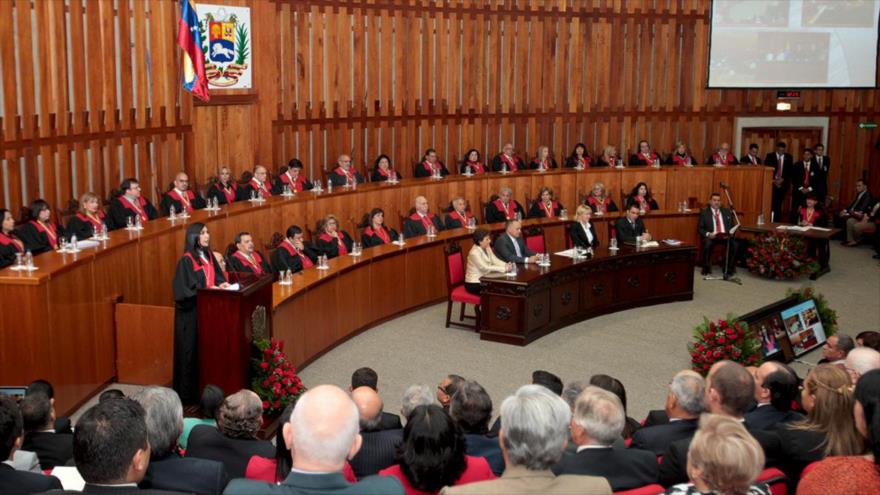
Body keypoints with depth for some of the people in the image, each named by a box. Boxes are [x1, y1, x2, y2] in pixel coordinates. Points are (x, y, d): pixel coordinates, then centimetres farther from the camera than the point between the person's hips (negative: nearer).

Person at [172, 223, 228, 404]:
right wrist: (210, 290, -22)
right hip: (191, 311, -7)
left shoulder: (208, 255, 10)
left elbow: (217, 275, 13)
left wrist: (221, 284, -8)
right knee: (191, 349, 0)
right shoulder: (186, 260, -13)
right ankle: (187, 392, 7)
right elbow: (187, 289, -17)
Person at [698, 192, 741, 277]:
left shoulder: (727, 211, 17)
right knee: (707, 244, -35)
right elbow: (700, 228, 4)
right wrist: (708, 234, -15)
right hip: (711, 236, -2)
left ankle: (728, 268, -9)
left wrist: (729, 233, -8)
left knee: (736, 244, -27)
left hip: (725, 236, 2)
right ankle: (706, 268, -13)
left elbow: (733, 226, 14)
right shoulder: (704, 212, 9)